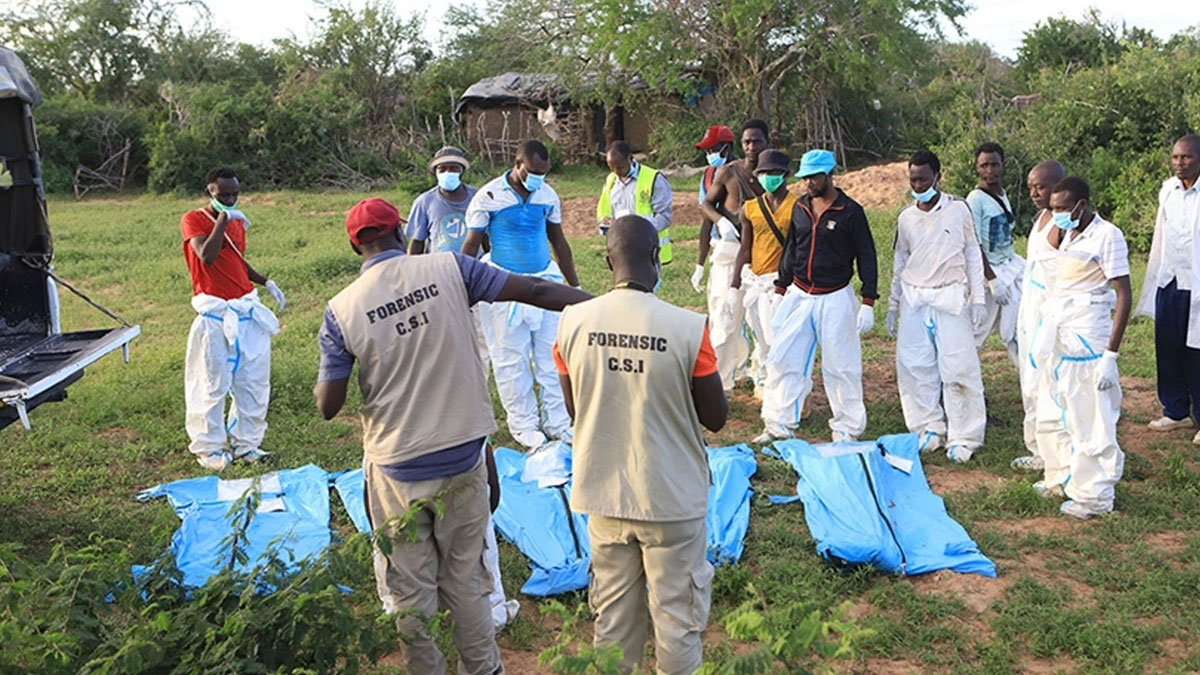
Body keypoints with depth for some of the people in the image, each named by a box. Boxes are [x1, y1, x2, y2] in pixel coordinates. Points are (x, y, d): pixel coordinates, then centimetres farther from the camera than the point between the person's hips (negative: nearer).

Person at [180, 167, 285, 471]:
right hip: (214, 316, -6)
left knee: (254, 381, 7)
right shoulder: (194, 220, -5)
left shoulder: (237, 221, 14)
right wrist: (223, 221, -19)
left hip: (247, 311, 6)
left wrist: (266, 282, 14)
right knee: (212, 383, 0)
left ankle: (246, 443, 19)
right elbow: (206, 257, -22)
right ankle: (208, 448, 12)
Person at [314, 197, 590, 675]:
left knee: (411, 591, 17)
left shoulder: (341, 311, -9)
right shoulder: (449, 269, -8)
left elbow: (328, 406, -6)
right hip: (463, 458, 2)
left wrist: (321, 377, 17)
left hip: (397, 470, -1)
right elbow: (536, 291, -8)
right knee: (466, 580, 19)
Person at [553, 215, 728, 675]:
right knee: (676, 614, 15)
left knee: (613, 612, 20)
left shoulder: (573, 321, -9)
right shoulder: (687, 328, -19)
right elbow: (716, 417, -8)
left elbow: (573, 406, 5)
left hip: (603, 493, 3)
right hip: (672, 497, -3)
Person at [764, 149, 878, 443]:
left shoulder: (851, 211, -7)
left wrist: (868, 303, -9)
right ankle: (778, 425, 15)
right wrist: (780, 290, 14)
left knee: (841, 365, 1)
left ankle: (847, 428, 15)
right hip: (798, 295, 5)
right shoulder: (800, 208, 8)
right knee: (782, 360, 4)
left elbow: (866, 256, -5)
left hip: (835, 298, -5)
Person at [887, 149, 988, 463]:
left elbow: (972, 254, 3)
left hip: (950, 297, -3)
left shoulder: (958, 209, 0)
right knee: (914, 366, 3)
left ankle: (963, 437, 4)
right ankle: (929, 428, 17)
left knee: (957, 367, -5)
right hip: (914, 299, 4)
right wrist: (893, 305, 15)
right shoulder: (906, 218, 8)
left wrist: (978, 299, -1)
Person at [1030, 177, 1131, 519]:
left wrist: (1111, 354, -19)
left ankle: (1094, 496, 11)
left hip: (1086, 340, -8)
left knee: (1089, 423, 0)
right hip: (1058, 338, 9)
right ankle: (1061, 477, 34)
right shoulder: (1067, 235, 12)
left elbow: (1124, 295, -15)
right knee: (1051, 417, 17)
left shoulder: (1107, 235, -12)